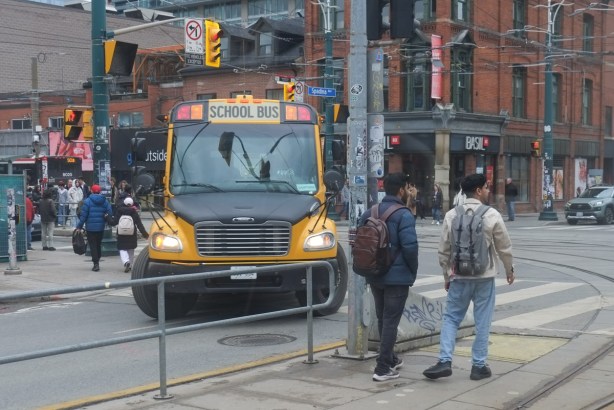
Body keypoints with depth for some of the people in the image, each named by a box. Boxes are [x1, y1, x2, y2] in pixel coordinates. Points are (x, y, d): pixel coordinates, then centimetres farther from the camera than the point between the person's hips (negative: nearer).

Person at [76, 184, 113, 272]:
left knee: (92, 245, 0)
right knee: (98, 244, 17)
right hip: (101, 228, 4)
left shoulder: (87, 201, -7)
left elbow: (83, 215, -9)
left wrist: (79, 226, -4)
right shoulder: (105, 201, 3)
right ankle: (97, 261, 24)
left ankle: (96, 263, -9)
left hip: (90, 227, -4)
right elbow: (110, 214, 0)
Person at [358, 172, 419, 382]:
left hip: (374, 276, 7)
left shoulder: (369, 213, 5)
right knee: (390, 321, -1)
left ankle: (390, 359, 34)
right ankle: (383, 368, -2)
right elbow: (410, 247, -21)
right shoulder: (403, 215, -15)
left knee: (382, 319, 19)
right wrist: (413, 271, -6)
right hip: (397, 277, -6)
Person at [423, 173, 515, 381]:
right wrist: (509, 270, 17)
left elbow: (443, 250, 2)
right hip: (485, 276, -1)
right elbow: (504, 247, 0)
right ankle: (479, 365, 12)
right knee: (482, 321, 8)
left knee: (451, 318, 11)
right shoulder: (492, 215, -7)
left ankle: (444, 361, -1)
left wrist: (447, 276, 15)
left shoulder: (451, 215, -1)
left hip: (459, 277, 2)